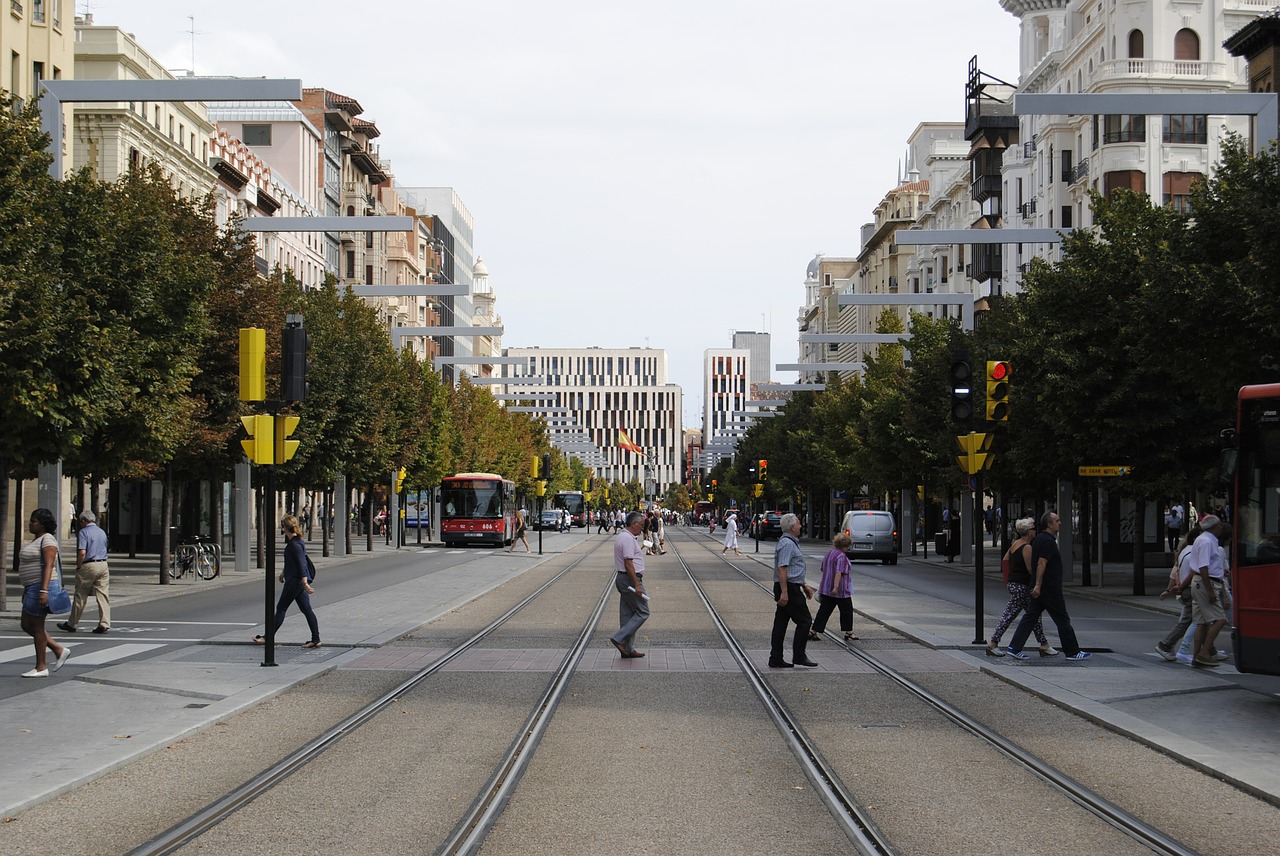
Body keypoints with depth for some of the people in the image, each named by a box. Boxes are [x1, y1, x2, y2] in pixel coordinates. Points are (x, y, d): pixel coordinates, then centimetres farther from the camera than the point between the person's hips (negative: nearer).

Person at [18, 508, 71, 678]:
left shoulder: (47, 540, -13)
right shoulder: (36, 540, 18)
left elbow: (48, 566, -21)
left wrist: (44, 590, -28)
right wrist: (27, 590, 22)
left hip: (40, 587, -10)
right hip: (32, 588, 10)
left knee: (36, 626, -5)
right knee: (27, 625, 12)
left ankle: (41, 667, 1)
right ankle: (59, 650, 16)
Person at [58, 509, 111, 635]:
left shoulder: (83, 532, -8)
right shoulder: (102, 532, 14)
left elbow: (82, 553, -16)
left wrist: (78, 567, -6)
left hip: (88, 566, -6)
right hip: (103, 564, 6)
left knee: (80, 596, 4)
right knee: (103, 595, 3)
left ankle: (72, 624, 16)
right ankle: (104, 624, -3)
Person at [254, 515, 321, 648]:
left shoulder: (294, 544, -18)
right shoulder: (294, 541, 12)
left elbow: (301, 564, -24)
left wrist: (305, 583, -28)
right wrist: (285, 572, 38)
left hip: (295, 581, -9)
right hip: (298, 581, 9)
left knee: (281, 608, 0)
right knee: (306, 609, 6)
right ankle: (315, 639, 4)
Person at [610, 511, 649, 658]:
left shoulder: (623, 537, 16)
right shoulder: (628, 539, -17)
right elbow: (628, 564, -23)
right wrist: (637, 584, -22)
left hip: (623, 579, 11)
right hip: (630, 579, -11)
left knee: (628, 614, 12)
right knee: (642, 612, -6)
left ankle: (627, 649, 14)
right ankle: (619, 639, -10)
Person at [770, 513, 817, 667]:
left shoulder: (791, 542, 19)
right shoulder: (787, 543, -16)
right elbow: (782, 568, -23)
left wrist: (804, 585, 28)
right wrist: (784, 592, -26)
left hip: (788, 590, 10)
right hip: (789, 588, -10)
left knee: (781, 623, 8)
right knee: (804, 621, -5)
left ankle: (775, 659, 9)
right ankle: (798, 656, -3)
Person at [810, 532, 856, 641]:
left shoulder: (828, 553, 12)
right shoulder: (841, 556, -16)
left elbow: (823, 570, 24)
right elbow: (838, 572, -25)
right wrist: (835, 588, -32)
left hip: (825, 589, 8)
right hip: (841, 591, -8)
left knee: (824, 611, 5)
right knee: (846, 611, 8)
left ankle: (814, 631, -3)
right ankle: (848, 633, 16)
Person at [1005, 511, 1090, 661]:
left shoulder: (1039, 539, 15)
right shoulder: (1048, 541, -16)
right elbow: (1041, 563, -22)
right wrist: (1038, 585, -25)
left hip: (1040, 589, 10)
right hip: (1050, 590, -9)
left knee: (1030, 617, 7)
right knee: (1063, 620, 0)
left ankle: (1014, 648, 1)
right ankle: (1073, 652, 8)